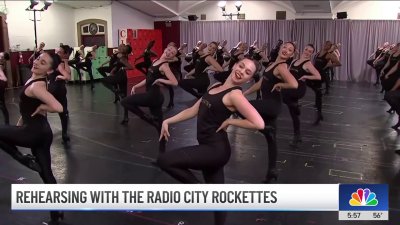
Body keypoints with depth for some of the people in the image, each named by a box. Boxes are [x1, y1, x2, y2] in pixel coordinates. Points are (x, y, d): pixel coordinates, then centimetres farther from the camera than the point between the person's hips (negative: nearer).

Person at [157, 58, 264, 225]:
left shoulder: (235, 94, -15)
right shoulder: (216, 86, 10)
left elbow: (259, 123, -26)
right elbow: (194, 110, 13)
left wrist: (230, 121, -16)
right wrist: (168, 121, 7)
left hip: (216, 150, -8)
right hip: (210, 148, 8)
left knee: (163, 160, -13)